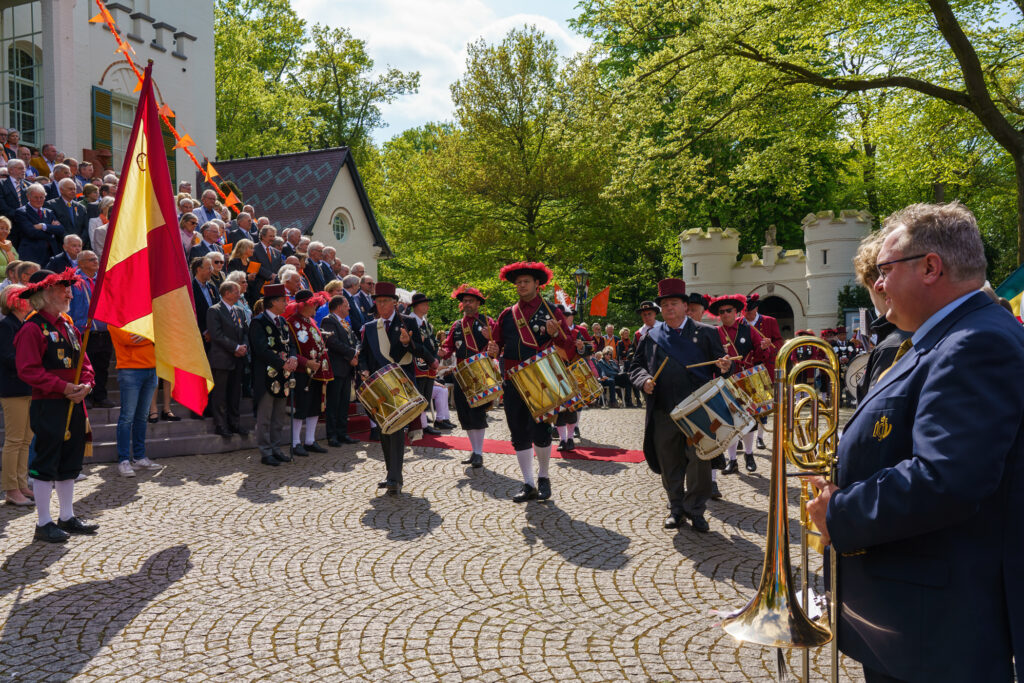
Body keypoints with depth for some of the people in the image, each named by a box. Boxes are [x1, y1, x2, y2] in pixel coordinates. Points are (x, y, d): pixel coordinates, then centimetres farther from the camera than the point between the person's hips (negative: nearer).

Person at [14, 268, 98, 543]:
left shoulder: (68, 324, 14)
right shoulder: (32, 328, -11)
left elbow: (83, 360, 15)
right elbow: (28, 370, -17)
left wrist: (85, 384, -4)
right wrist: (62, 388, -21)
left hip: (74, 405, 8)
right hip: (48, 406, -8)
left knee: (70, 463, 14)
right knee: (46, 463, 0)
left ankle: (67, 517, 25)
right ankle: (44, 523, 10)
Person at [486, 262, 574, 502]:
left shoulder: (551, 312, 2)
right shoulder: (507, 315, 12)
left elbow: (569, 347, -2)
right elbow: (497, 344, 18)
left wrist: (555, 334, -21)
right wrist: (493, 351, -6)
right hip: (513, 384, 4)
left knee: (539, 430, -8)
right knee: (519, 435, 5)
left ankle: (543, 477, 16)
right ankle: (528, 485, 16)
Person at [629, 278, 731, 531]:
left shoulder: (705, 333, 10)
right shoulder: (651, 336, 12)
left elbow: (720, 361, 11)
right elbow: (636, 365, 13)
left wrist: (724, 366, -13)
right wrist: (644, 380, -7)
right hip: (664, 413, 2)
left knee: (699, 460, -3)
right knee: (670, 463, 8)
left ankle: (695, 510, 13)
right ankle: (676, 508, 24)